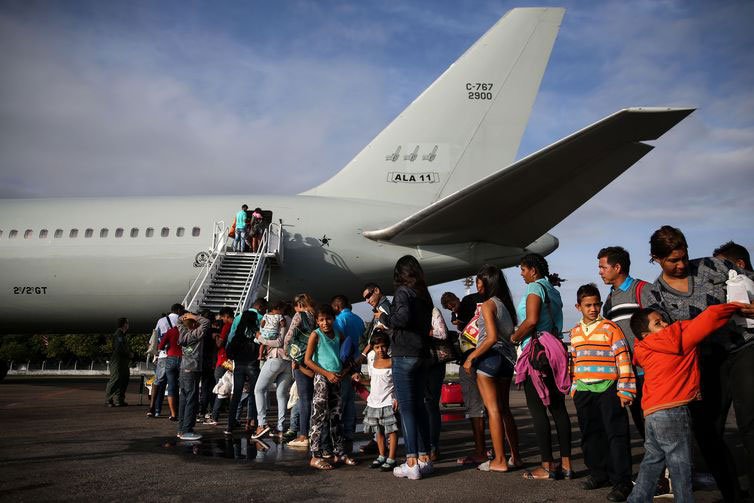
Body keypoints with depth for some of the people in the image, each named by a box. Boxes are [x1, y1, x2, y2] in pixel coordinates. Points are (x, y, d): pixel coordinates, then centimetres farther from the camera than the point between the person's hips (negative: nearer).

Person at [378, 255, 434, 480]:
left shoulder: (403, 291, -7)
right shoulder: (424, 295, 15)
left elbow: (403, 317, -21)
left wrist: (384, 318, -3)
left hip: (404, 355, -8)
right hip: (422, 354, 8)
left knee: (406, 408, -5)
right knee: (419, 405, 12)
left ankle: (411, 463, -5)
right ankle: (424, 458, 15)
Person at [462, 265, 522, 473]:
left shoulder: (488, 304, -10)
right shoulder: (506, 303, 12)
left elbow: (492, 337, -19)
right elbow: (512, 333, 12)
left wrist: (471, 357, -14)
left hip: (490, 357, -8)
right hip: (507, 358, 8)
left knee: (493, 410, -3)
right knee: (505, 410, 15)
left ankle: (499, 460, 1)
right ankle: (515, 456, 18)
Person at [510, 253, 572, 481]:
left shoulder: (535, 287, -8)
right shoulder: (552, 289, 19)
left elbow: (531, 320, -21)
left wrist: (514, 337, -7)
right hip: (554, 351, 9)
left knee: (537, 409, -5)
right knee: (558, 407, 8)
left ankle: (547, 466, -3)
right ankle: (565, 462, 11)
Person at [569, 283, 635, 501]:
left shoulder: (610, 328, -4)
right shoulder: (574, 333, 12)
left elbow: (623, 359, -7)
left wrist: (625, 390, -9)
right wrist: (574, 388, 17)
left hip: (608, 389, -5)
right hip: (583, 391, 5)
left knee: (616, 434, -4)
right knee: (590, 434, 12)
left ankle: (621, 481, 2)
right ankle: (598, 473, 26)